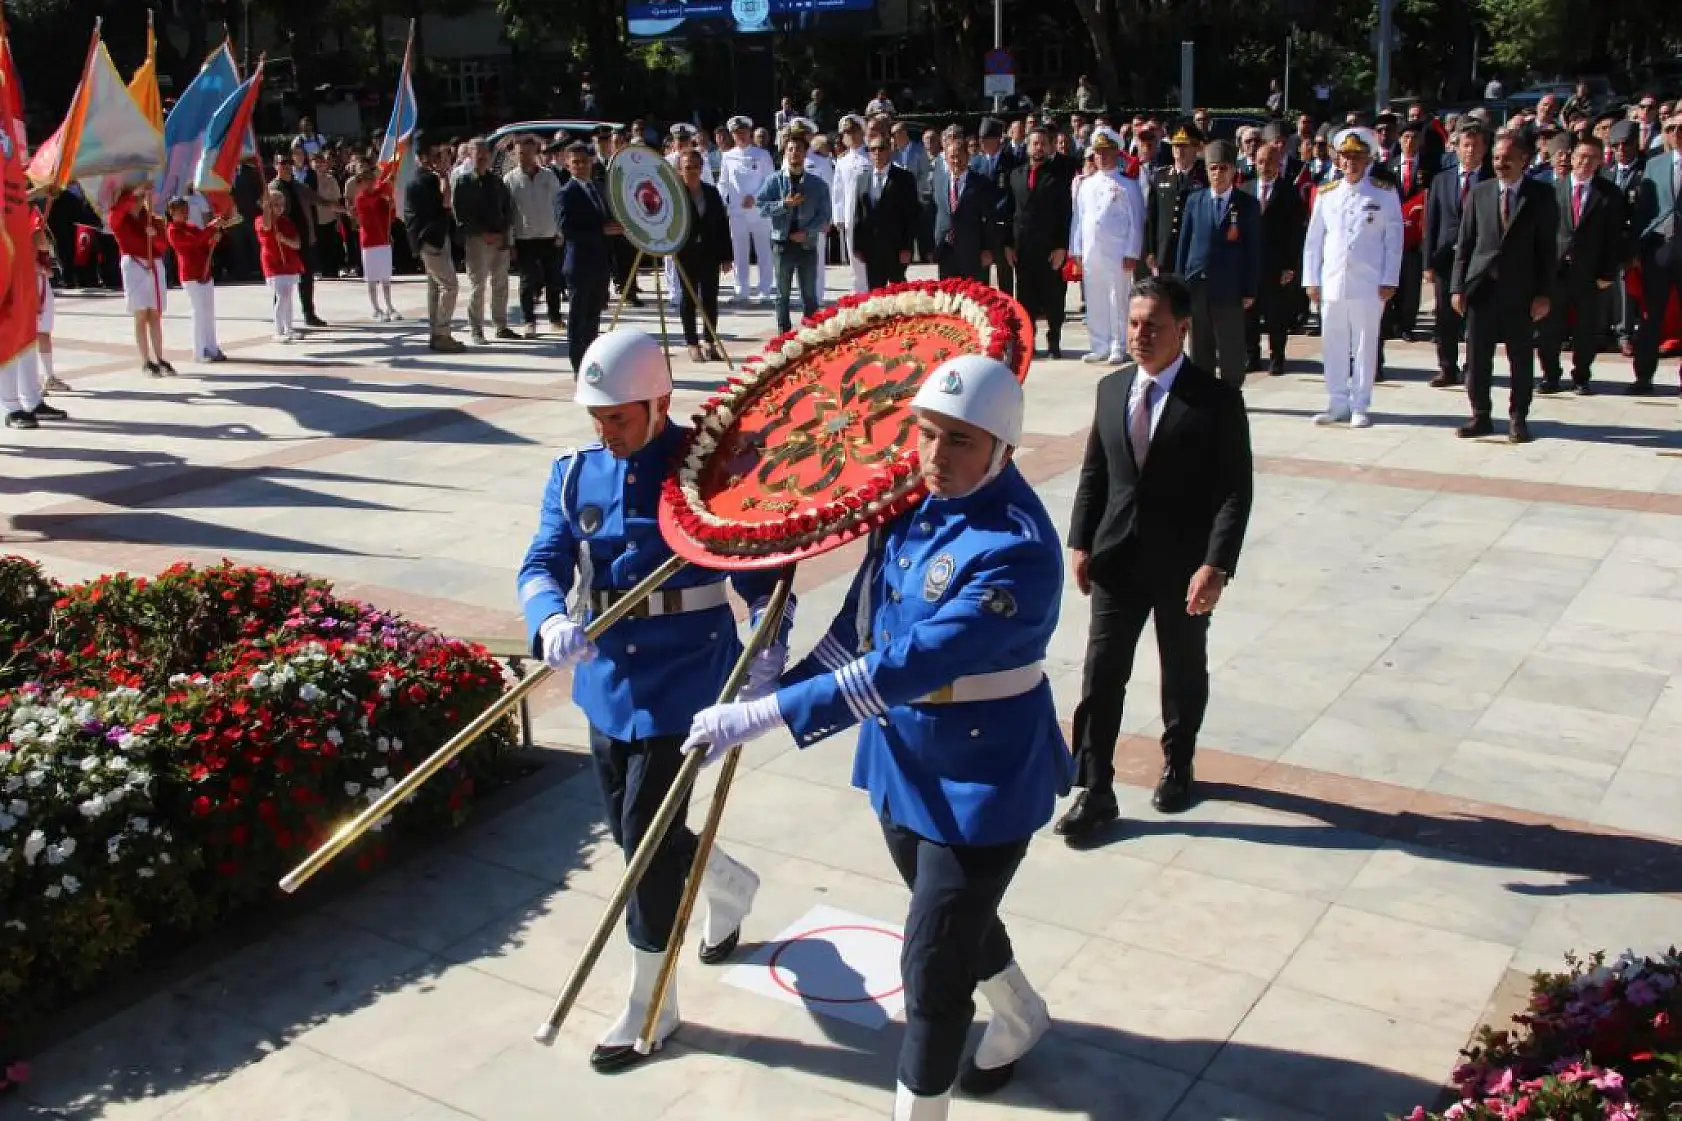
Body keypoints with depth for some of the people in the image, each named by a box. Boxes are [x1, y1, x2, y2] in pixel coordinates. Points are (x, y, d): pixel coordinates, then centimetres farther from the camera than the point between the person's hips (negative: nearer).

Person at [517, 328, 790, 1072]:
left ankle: (651, 1004, 15)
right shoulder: (574, 473, 3)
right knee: (632, 827, 18)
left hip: (685, 675, -6)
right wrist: (553, 620, -28)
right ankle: (732, 884, 49)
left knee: (646, 832, -4)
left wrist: (769, 640, -25)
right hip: (609, 676, 6)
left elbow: (758, 562, -9)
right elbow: (542, 564, -6)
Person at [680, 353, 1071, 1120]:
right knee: (954, 912, 28)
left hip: (979, 783, -8)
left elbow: (911, 666, -37)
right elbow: (863, 616, 9)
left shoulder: (1015, 547, -30)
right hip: (901, 761, 8)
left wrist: (768, 715, -38)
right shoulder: (914, 501, -5)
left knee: (932, 968, 1)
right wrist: (783, 684, 2)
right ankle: (1021, 1017, 56)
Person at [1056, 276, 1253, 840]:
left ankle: (1177, 766, 37)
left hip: (1183, 566, -3)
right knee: (1101, 675, 1)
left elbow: (1235, 490, -13)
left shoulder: (1217, 399, -11)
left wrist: (1215, 566, -20)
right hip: (1116, 560, 3)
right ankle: (1095, 789, 9)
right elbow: (1093, 472, 9)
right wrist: (1081, 543, 3)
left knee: (1183, 673, 15)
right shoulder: (1111, 389, 3)